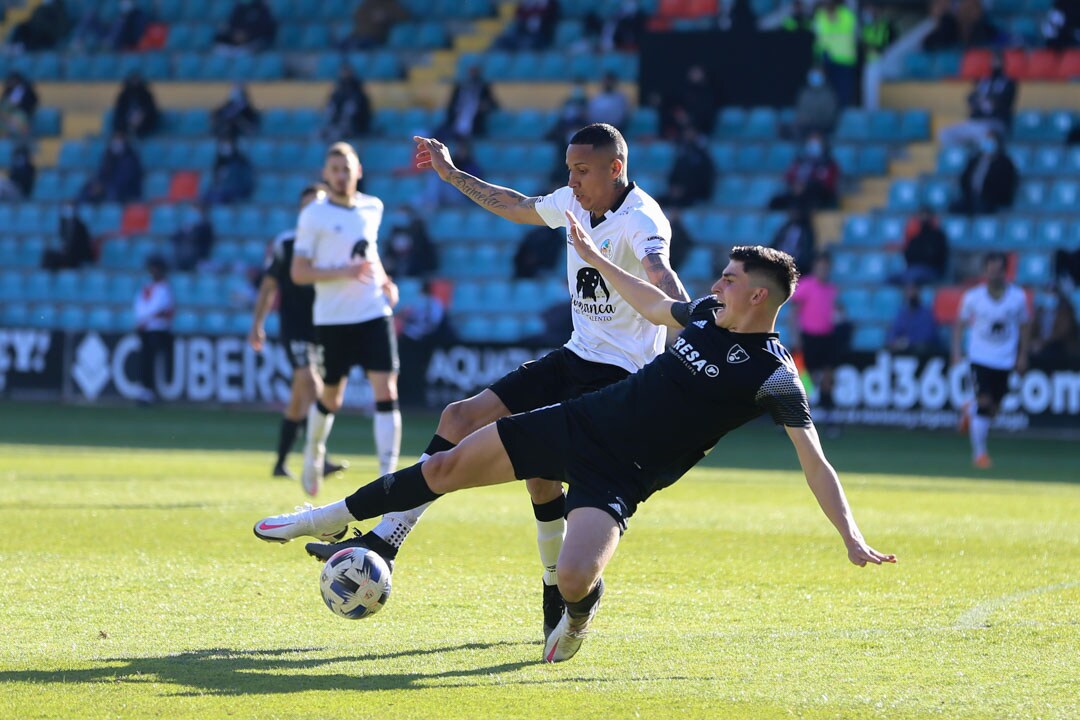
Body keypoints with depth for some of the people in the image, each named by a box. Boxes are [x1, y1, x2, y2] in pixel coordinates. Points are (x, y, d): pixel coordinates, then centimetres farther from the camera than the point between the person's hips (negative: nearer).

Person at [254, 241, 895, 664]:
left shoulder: (774, 376, -16)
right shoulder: (707, 313, 4)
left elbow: (814, 462, -19)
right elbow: (655, 306, 26)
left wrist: (852, 537, -28)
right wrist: (595, 257, 34)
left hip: (620, 477, -6)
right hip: (583, 423, 6)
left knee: (575, 578, -29)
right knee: (450, 465, 3)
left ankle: (582, 609, 12)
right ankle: (333, 519, 23)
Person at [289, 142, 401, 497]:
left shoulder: (372, 208, 8)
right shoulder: (313, 216, -6)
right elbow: (298, 272, -9)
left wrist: (384, 281, 10)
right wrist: (344, 272, -21)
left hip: (374, 314, 3)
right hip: (332, 319, -3)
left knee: (386, 393, -11)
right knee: (330, 399, 10)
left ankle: (388, 477, -11)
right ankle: (313, 456, 39)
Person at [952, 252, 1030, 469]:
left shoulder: (1018, 297, -3)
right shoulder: (973, 297, -6)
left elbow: (1023, 326, 9)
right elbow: (959, 325, 5)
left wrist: (1023, 355, 5)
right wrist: (957, 352, -4)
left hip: (1005, 360, 2)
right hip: (980, 358, -2)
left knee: (993, 408, 5)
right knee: (984, 402, -14)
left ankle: (969, 412, 41)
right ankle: (979, 453, -5)